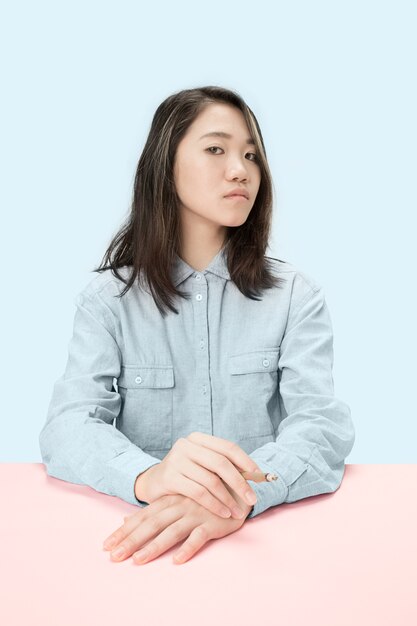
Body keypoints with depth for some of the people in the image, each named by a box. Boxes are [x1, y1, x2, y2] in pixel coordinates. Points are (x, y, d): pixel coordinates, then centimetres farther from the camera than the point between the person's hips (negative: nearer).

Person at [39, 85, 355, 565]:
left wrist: (242, 492, -30)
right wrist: (147, 476, -31)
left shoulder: (297, 296, 3)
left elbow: (324, 423, -9)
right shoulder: (109, 298, 3)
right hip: (143, 534, 0)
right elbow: (67, 426, -9)